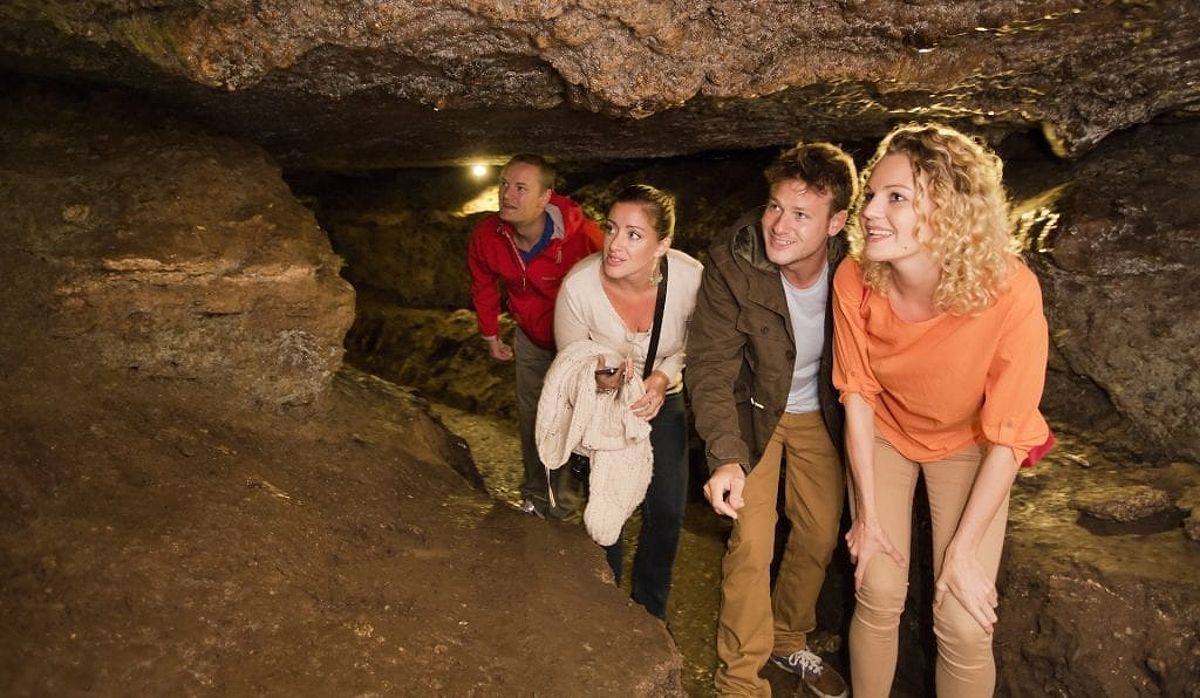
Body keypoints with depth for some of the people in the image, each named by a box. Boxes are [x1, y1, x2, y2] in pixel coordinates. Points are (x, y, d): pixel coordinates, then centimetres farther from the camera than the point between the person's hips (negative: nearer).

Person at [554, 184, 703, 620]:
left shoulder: (690, 278, -28)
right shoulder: (578, 285, -30)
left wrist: (663, 378, -24)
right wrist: (600, 380, -35)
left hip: (662, 399, 2)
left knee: (666, 511, 5)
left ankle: (650, 612, 32)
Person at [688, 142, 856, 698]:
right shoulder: (731, 263, -30)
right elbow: (711, 367, -29)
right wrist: (727, 456, -42)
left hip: (819, 412, 3)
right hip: (754, 408, -3)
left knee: (820, 536, 14)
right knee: (752, 543, -7)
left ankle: (788, 641, 40)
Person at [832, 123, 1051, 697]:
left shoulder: (1009, 292, -33)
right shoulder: (855, 281, -25)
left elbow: (1008, 436, -23)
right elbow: (858, 393, -11)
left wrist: (963, 551, -17)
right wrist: (868, 515, -8)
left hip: (968, 444, -1)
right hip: (884, 433, 2)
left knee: (963, 624, -5)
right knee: (878, 595, -1)